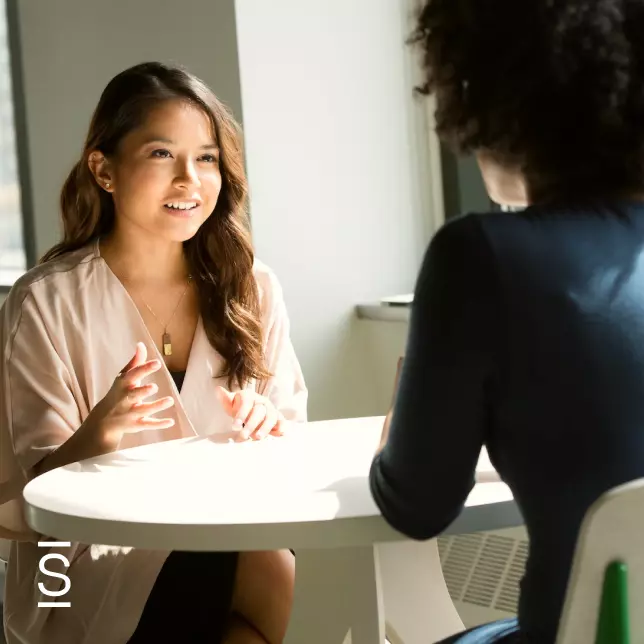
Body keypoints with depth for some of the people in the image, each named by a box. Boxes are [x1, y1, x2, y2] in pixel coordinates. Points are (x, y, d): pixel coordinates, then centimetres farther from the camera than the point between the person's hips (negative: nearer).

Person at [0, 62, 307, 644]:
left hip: (234, 538, 5)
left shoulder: (252, 288, 5)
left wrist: (268, 427, -13)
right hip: (98, 558, -4)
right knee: (263, 576, -29)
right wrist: (99, 434, -26)